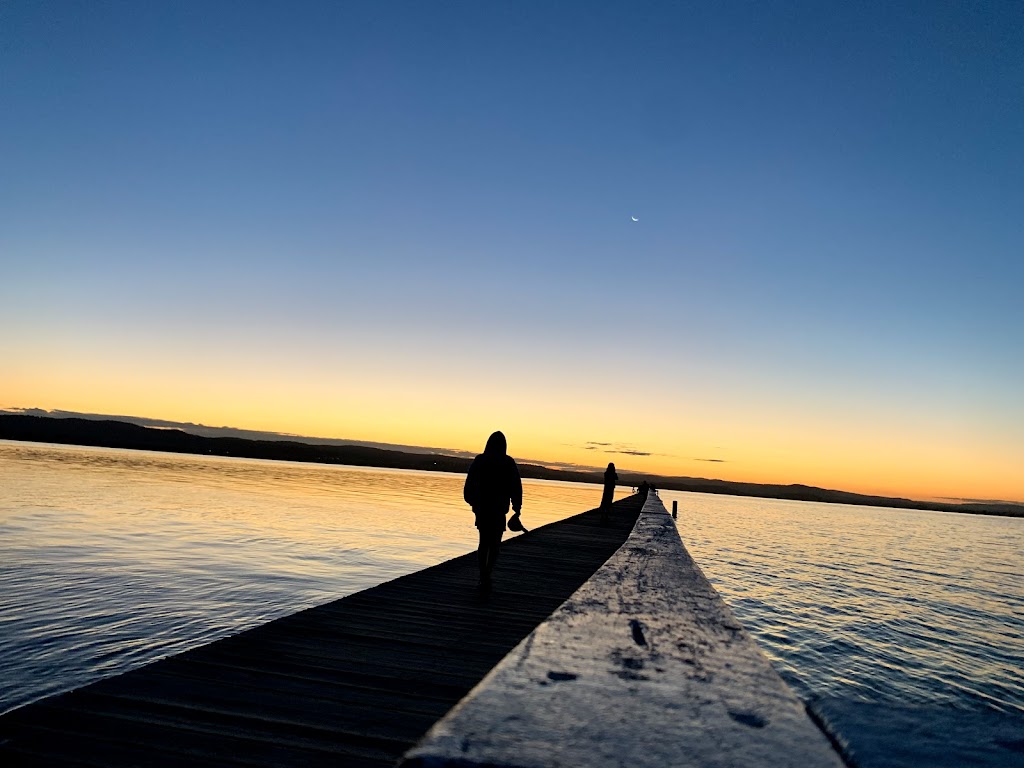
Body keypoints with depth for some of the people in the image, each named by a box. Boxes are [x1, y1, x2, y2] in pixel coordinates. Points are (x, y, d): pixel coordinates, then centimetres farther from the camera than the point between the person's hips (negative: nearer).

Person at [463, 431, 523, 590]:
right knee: (494, 544, 10)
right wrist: (517, 510, 0)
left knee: (484, 543, 13)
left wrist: (472, 502, 17)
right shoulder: (509, 463, -5)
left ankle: (484, 578, 8)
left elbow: (469, 486, 2)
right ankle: (486, 575, -3)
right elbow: (516, 488, -6)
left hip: (481, 509, 2)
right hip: (499, 510, -2)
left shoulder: (479, 461, -1)